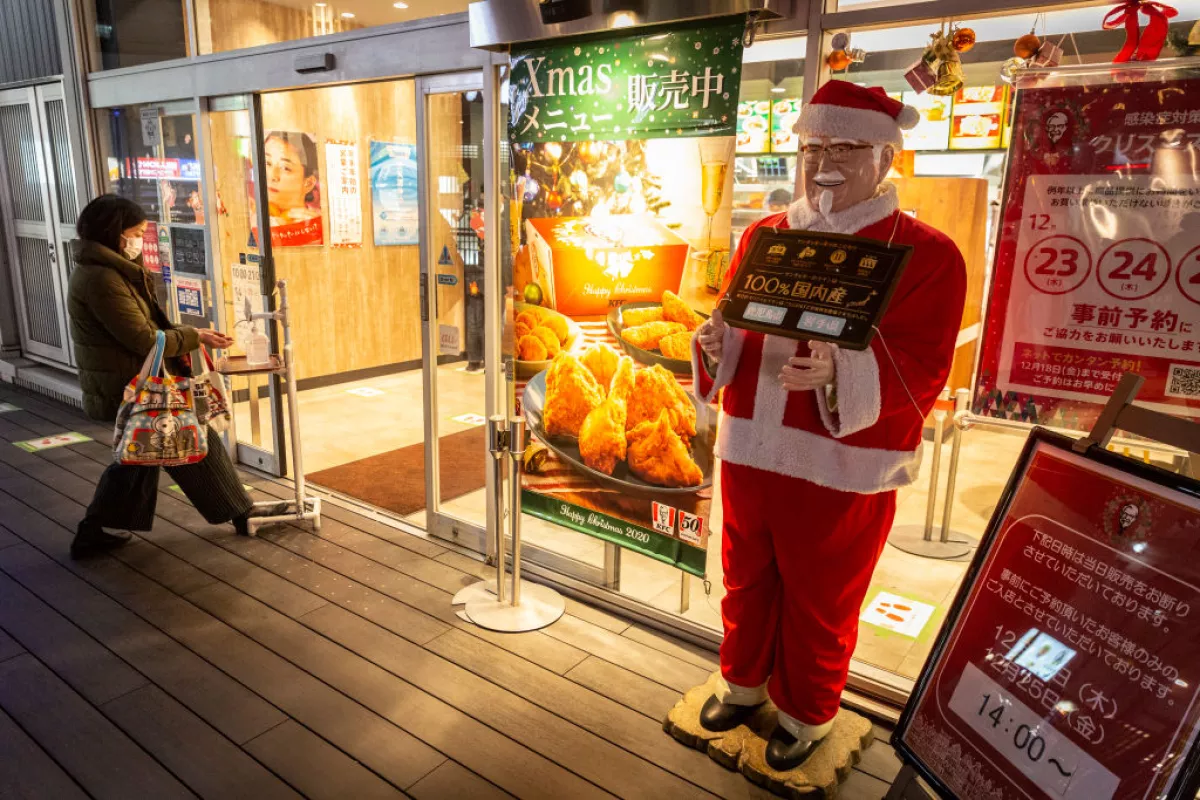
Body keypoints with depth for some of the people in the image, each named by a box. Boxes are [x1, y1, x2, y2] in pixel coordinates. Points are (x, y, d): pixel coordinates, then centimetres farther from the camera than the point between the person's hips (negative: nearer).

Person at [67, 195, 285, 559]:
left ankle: (97, 531, 29)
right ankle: (241, 513, 12)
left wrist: (185, 337, 1)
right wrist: (195, 337, -11)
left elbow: (140, 326, 13)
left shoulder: (102, 270, 13)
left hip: (120, 386, 11)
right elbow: (142, 339, -21)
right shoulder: (102, 278, -20)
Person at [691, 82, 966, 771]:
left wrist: (837, 371, -33)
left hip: (843, 467, -4)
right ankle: (744, 682, 46)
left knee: (820, 604, 13)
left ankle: (806, 714, 38)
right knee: (747, 582, 20)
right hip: (749, 450, 5)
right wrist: (715, 346, -13)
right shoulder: (764, 236, 7)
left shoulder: (927, 253, -9)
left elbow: (923, 370, -15)